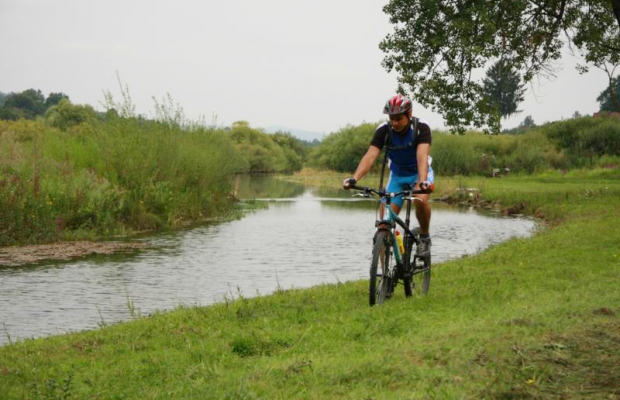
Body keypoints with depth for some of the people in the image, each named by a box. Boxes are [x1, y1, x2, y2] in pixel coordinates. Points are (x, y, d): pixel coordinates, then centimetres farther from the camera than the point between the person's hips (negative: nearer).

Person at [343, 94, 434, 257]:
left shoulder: (421, 127, -25)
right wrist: (354, 179, -46)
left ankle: (424, 238, -9)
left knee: (421, 200, -36)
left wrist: (422, 182, -55)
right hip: (397, 175, 2)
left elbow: (422, 156, -38)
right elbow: (370, 156, -30)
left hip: (419, 172, -2)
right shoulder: (383, 130, -20)